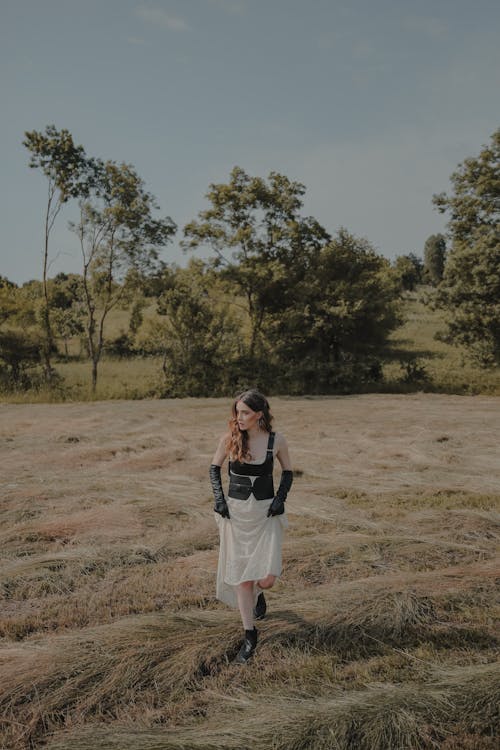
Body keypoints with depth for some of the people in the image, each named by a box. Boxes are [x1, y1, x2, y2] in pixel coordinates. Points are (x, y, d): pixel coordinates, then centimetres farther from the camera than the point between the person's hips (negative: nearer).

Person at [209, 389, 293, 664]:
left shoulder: (276, 440, -8)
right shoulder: (229, 439, -7)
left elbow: (288, 472, 7)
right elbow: (214, 468, 8)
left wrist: (280, 498, -6)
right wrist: (219, 498, -3)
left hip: (266, 513, -1)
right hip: (235, 512, 1)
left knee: (267, 577, -8)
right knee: (240, 577, 4)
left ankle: (259, 593, 31)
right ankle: (249, 636, 22)